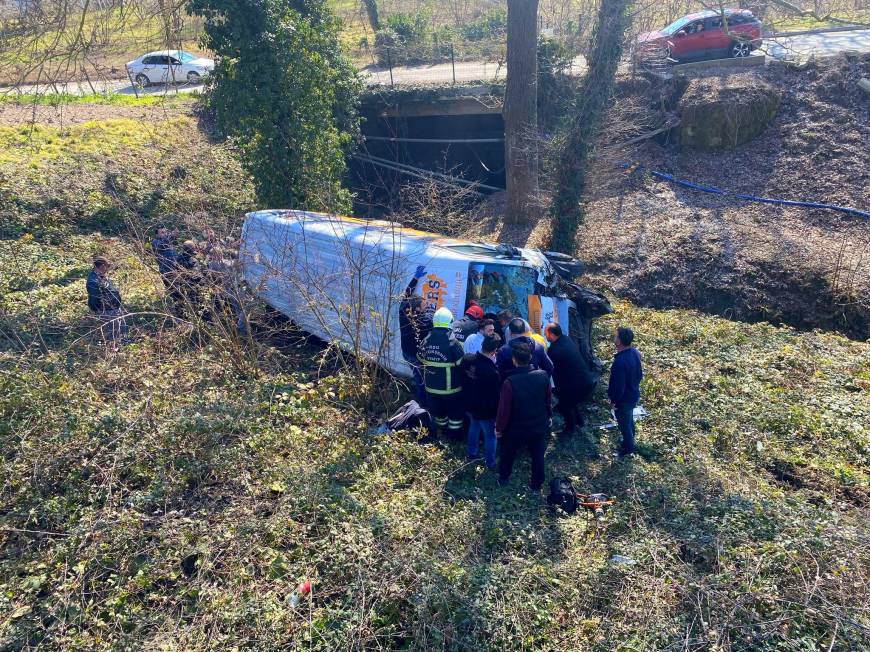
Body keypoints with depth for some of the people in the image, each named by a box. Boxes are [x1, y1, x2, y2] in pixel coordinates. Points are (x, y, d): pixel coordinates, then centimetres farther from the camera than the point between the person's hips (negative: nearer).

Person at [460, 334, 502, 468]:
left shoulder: (467, 359, -18)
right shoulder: (492, 372, -37)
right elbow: (496, 395, -23)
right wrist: (496, 412, -8)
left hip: (469, 405, 6)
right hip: (486, 410, -6)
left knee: (474, 426, 32)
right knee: (490, 435, 18)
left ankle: (472, 453, 50)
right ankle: (490, 463, 36)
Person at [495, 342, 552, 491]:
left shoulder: (510, 382, -32)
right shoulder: (543, 375, -19)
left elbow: (504, 409, -22)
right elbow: (548, 400, -3)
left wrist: (499, 428, -5)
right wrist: (548, 416, 16)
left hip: (515, 429, -2)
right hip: (539, 427, 2)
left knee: (507, 454, 26)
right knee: (538, 456, 24)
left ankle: (503, 479, 48)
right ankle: (536, 485, 42)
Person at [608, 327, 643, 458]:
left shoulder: (620, 362, -38)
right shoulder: (635, 352, -11)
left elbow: (619, 386, -29)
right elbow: (640, 373, 4)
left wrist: (614, 401, -14)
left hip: (624, 399, -8)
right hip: (634, 394, 8)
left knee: (624, 423, 17)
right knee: (629, 419, 31)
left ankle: (628, 448, 38)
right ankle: (630, 440, 53)